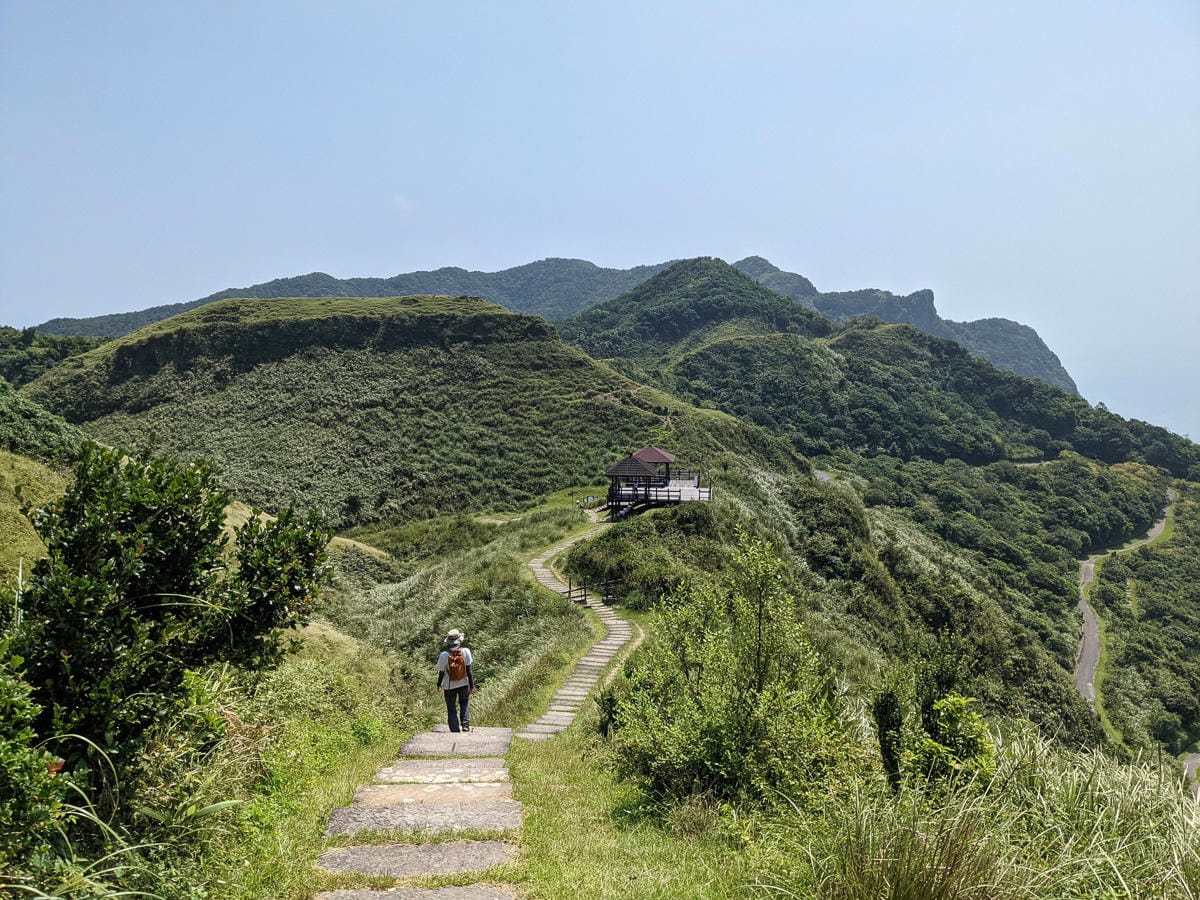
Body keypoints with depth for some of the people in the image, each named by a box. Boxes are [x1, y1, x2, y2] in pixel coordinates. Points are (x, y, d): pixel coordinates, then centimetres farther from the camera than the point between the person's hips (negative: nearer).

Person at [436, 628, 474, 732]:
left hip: (449, 686, -1)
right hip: (464, 684, 1)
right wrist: (472, 685, -2)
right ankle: (465, 725, 10)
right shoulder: (465, 651, -17)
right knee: (464, 704, 24)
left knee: (451, 709, 14)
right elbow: (469, 670, -12)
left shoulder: (444, 655, -20)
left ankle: (455, 730, 15)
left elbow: (441, 672, -9)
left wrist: (439, 684, 10)